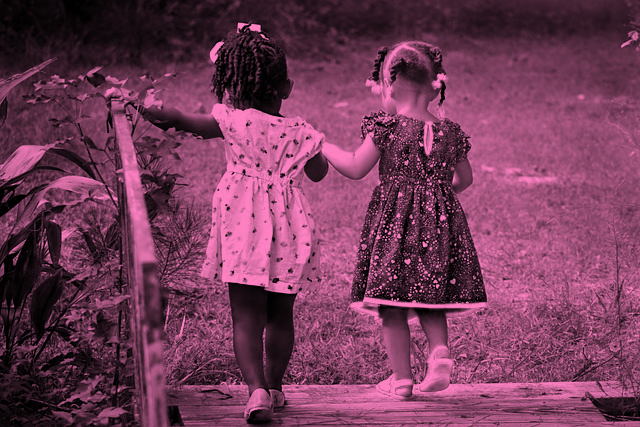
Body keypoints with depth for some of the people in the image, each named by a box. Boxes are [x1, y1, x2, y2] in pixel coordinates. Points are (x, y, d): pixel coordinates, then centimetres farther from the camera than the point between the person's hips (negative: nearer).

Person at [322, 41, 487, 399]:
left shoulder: (386, 127, -8)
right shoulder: (450, 131, 5)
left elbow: (356, 169, -4)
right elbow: (464, 179, 14)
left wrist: (326, 148, 10)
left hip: (395, 220, -4)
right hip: (439, 221, 4)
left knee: (393, 304, 3)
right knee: (431, 298, 16)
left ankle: (402, 377, 5)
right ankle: (440, 350, -7)